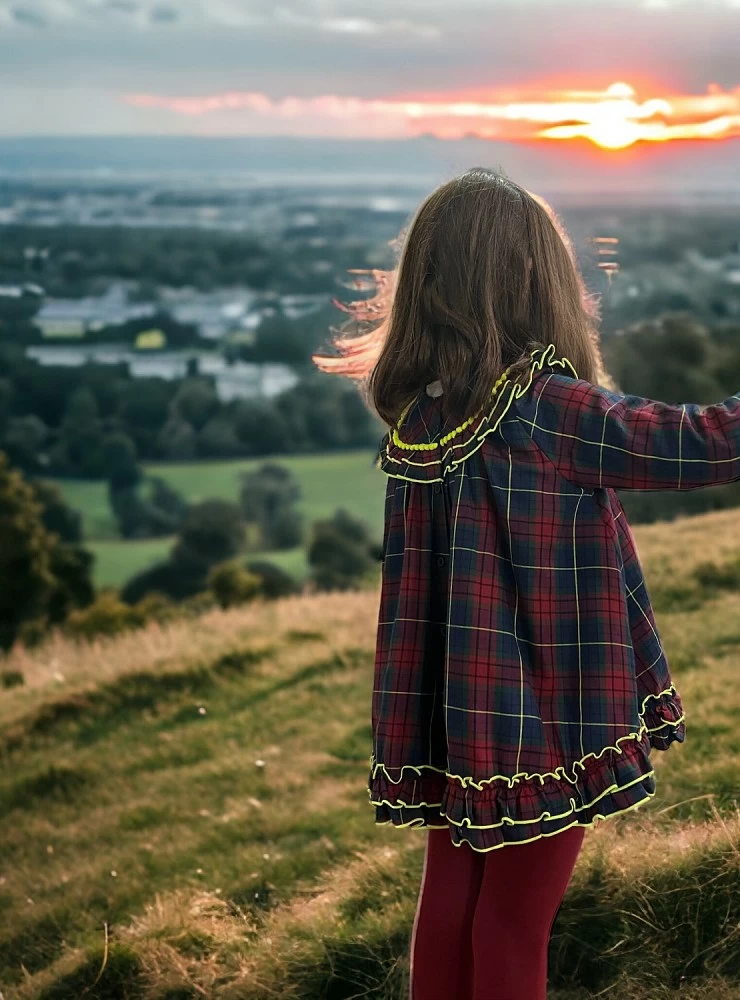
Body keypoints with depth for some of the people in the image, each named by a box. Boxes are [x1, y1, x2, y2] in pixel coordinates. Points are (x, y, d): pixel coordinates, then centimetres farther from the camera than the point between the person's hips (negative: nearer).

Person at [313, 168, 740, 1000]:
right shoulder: (548, 411, -20)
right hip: (544, 714, -6)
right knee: (516, 921, 7)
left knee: (451, 892, 18)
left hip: (454, 710, 6)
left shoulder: (416, 408, -3)